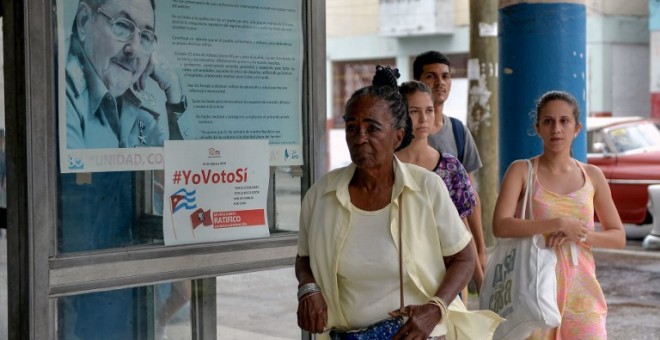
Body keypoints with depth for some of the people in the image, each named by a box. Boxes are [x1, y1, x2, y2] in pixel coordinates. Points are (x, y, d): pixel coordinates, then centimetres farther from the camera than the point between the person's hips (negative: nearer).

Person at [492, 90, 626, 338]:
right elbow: (500, 226, -13)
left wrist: (579, 235, -9)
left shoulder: (592, 176, 8)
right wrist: (559, 224, -17)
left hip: (580, 289, 2)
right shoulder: (521, 171, 0)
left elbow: (619, 237, 9)